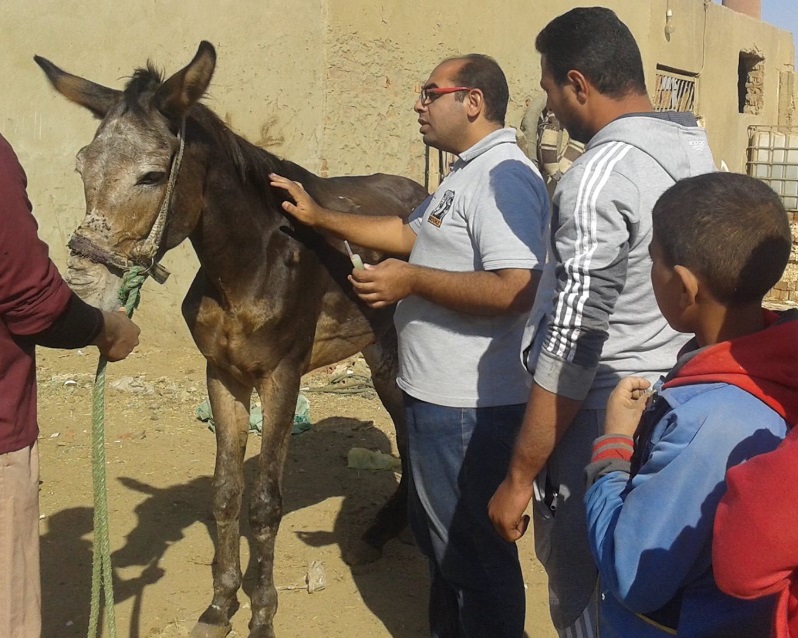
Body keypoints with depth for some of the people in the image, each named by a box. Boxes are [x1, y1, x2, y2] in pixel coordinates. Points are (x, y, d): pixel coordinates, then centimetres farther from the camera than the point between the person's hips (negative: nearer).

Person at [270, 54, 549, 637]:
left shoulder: (504, 176, -21)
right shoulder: (467, 174, 14)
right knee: (440, 536, 25)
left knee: (475, 551, 2)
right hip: (438, 396, 11)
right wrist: (319, 217, 20)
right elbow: (409, 234, 25)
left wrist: (412, 281, -24)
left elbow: (514, 291, -31)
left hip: (470, 409, -11)